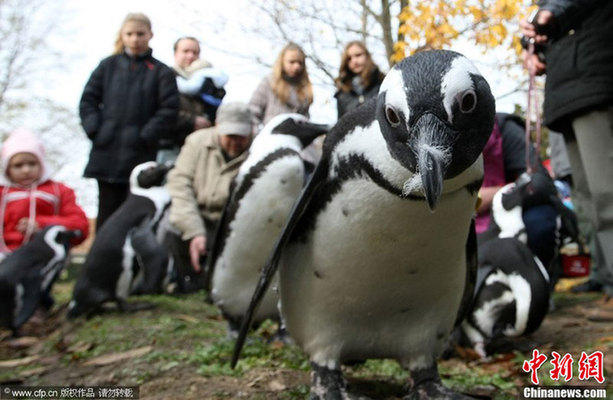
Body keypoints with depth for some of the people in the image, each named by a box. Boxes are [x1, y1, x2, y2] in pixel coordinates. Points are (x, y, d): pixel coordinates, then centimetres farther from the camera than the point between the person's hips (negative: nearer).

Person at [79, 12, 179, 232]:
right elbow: (88, 99, 12)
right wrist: (94, 129, -2)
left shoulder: (161, 72, 3)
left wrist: (145, 136, -10)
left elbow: (169, 109, -3)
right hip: (106, 151, 2)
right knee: (107, 208, 9)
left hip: (139, 155, -2)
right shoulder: (108, 65, 11)